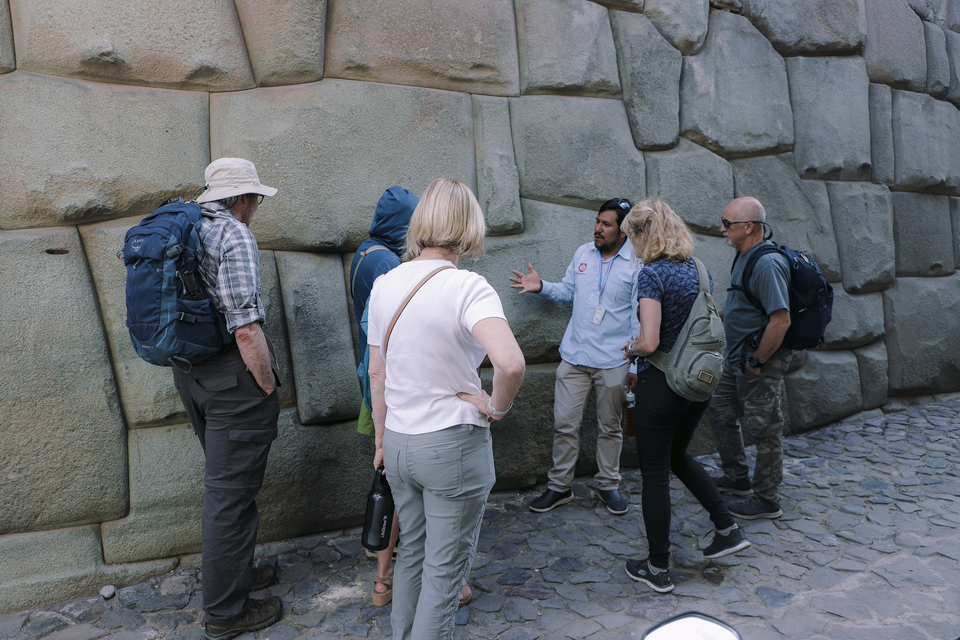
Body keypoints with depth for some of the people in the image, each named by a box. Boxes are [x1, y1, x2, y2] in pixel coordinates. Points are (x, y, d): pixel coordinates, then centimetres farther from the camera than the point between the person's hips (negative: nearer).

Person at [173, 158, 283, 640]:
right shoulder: (235, 235, -16)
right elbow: (246, 328, -23)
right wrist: (268, 387, -12)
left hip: (189, 373, 9)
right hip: (231, 376, -9)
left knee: (223, 482, 22)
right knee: (231, 491, 1)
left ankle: (235, 570, 39)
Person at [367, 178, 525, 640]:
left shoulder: (384, 285, 0)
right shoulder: (468, 287, -19)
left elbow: (377, 373, 7)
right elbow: (510, 363, -35)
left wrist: (382, 439, 18)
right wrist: (497, 406, -15)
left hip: (399, 443, 6)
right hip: (453, 445, -6)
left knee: (411, 553, 25)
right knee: (445, 567, 12)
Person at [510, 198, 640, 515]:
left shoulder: (637, 264, -8)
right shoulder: (583, 253, 5)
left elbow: (640, 317, -6)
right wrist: (541, 286, 0)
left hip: (613, 362, -3)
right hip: (574, 355, 3)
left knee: (609, 427, 12)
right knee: (565, 423, 5)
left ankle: (609, 484, 30)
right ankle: (559, 486, 20)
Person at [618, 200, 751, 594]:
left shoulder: (652, 274, -17)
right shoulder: (698, 270, 6)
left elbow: (650, 342, -24)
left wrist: (631, 348, -3)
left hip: (662, 384, -8)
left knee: (655, 475, 5)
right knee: (677, 457, 28)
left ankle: (658, 569, 17)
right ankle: (727, 529, 28)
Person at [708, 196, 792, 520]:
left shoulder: (767, 264, -24)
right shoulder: (744, 257, 9)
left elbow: (781, 320, -29)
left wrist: (757, 361, -20)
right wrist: (740, 358, 18)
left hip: (759, 362, -10)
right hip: (737, 359, 11)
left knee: (764, 429, 3)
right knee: (720, 412, 20)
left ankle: (767, 500, 19)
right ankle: (737, 478, 38)